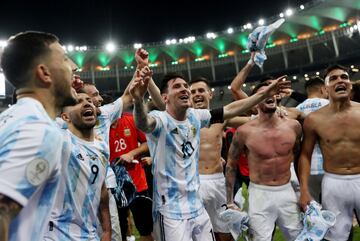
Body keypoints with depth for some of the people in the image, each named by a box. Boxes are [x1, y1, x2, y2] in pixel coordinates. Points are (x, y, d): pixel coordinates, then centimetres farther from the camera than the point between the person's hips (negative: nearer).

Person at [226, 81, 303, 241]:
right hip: (259, 194, -3)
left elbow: (298, 157, 13)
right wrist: (230, 202, -3)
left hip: (287, 192, 4)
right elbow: (231, 165, -2)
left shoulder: (293, 126, -3)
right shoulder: (245, 131, -12)